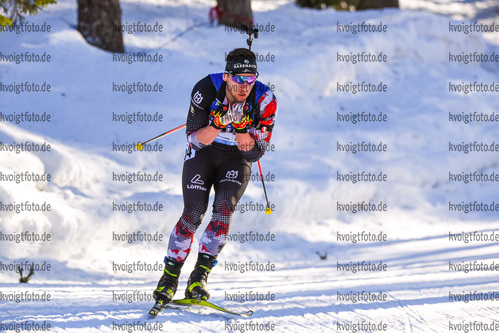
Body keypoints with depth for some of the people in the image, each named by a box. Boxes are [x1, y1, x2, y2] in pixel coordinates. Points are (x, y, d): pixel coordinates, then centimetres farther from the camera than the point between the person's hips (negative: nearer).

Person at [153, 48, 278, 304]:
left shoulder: (265, 100, -22)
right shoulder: (206, 90, -25)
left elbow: (255, 152, -20)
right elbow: (195, 138, -24)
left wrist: (217, 131, -37)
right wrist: (237, 135, -38)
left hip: (236, 160, 1)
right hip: (203, 155, -1)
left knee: (224, 208, -22)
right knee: (194, 213, -16)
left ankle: (199, 278, -17)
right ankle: (170, 275, 2)